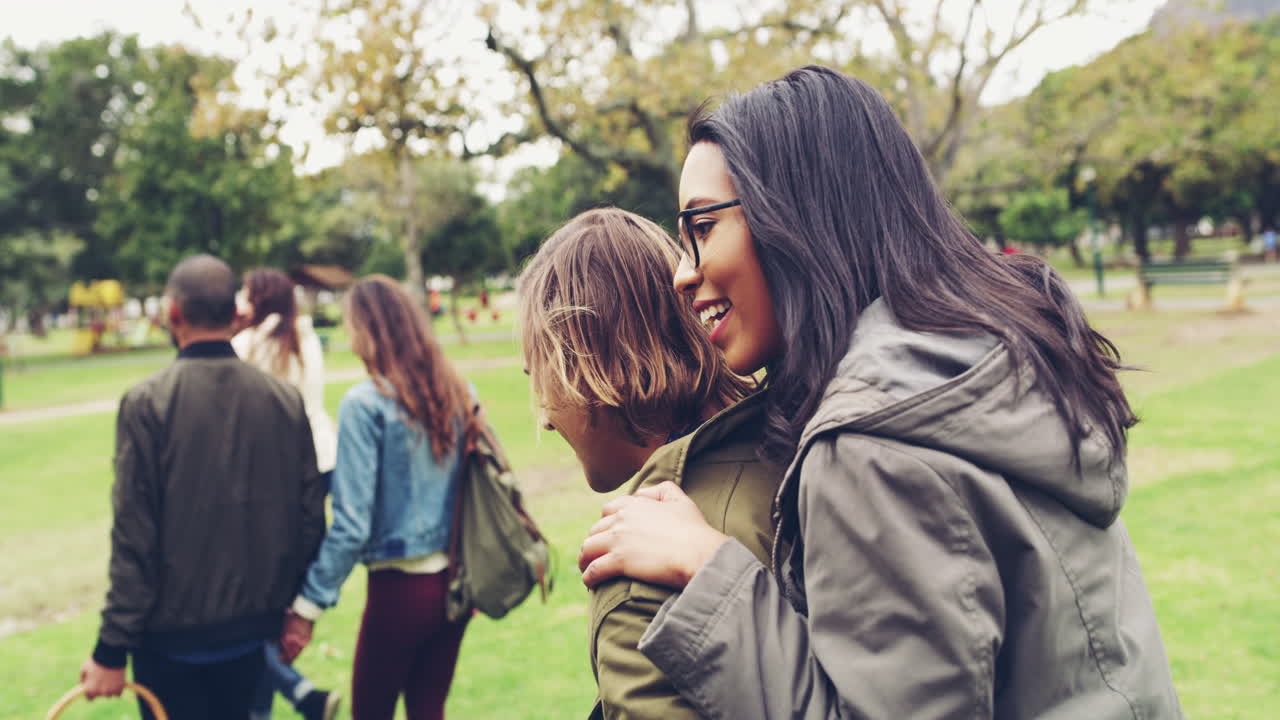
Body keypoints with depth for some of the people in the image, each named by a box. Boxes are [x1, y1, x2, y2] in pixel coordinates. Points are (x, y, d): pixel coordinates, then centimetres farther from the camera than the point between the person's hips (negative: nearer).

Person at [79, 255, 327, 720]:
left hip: (171, 632, -4)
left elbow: (133, 536, -16)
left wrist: (112, 648, -9)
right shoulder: (285, 399, -4)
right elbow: (311, 516, 0)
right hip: (250, 626, 4)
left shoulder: (147, 402, -15)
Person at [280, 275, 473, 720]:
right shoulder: (458, 392, 1)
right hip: (454, 583, 5)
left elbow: (351, 525, -17)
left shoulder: (365, 404, -15)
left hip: (399, 588, -5)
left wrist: (308, 605, -10)